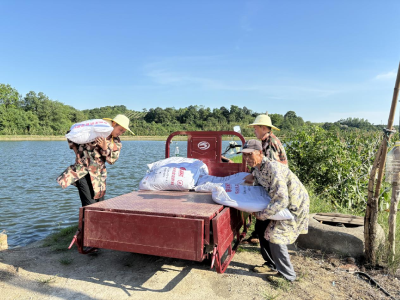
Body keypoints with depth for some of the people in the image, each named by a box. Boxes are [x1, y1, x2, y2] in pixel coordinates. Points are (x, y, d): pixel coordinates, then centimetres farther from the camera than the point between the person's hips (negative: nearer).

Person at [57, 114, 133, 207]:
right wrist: (77, 152, -2)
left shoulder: (117, 143, 8)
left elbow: (112, 160, -2)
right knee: (89, 206, -13)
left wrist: (105, 148, -18)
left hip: (98, 175, 4)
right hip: (82, 171, -4)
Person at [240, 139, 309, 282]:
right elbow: (259, 188, 18)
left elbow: (281, 200, -34)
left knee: (275, 237, -10)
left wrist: (262, 214, -25)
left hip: (295, 205, -9)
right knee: (263, 231, 12)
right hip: (281, 203, 9)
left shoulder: (273, 168, -32)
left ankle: (287, 274, 9)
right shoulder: (256, 169, -3)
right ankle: (271, 264, 32)